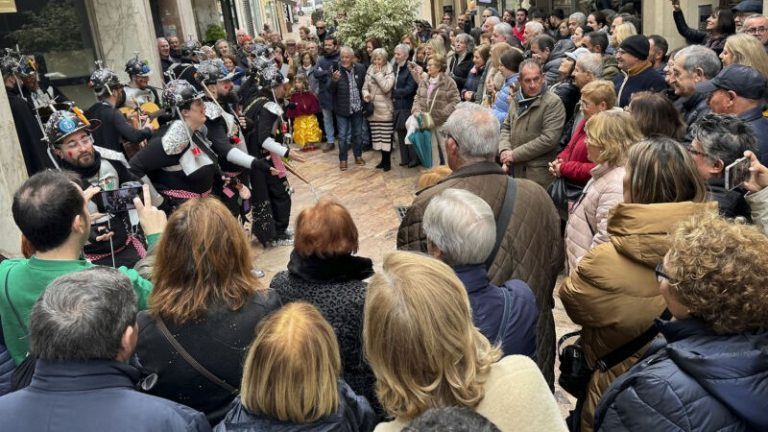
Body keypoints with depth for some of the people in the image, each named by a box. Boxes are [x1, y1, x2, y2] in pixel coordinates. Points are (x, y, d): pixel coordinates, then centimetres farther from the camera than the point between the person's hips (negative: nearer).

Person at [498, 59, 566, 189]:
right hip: (513, 169, 6)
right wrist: (504, 149, -2)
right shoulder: (516, 100, 14)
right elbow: (506, 127, 20)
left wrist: (515, 154, -15)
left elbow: (549, 139, -17)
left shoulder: (553, 103, -9)